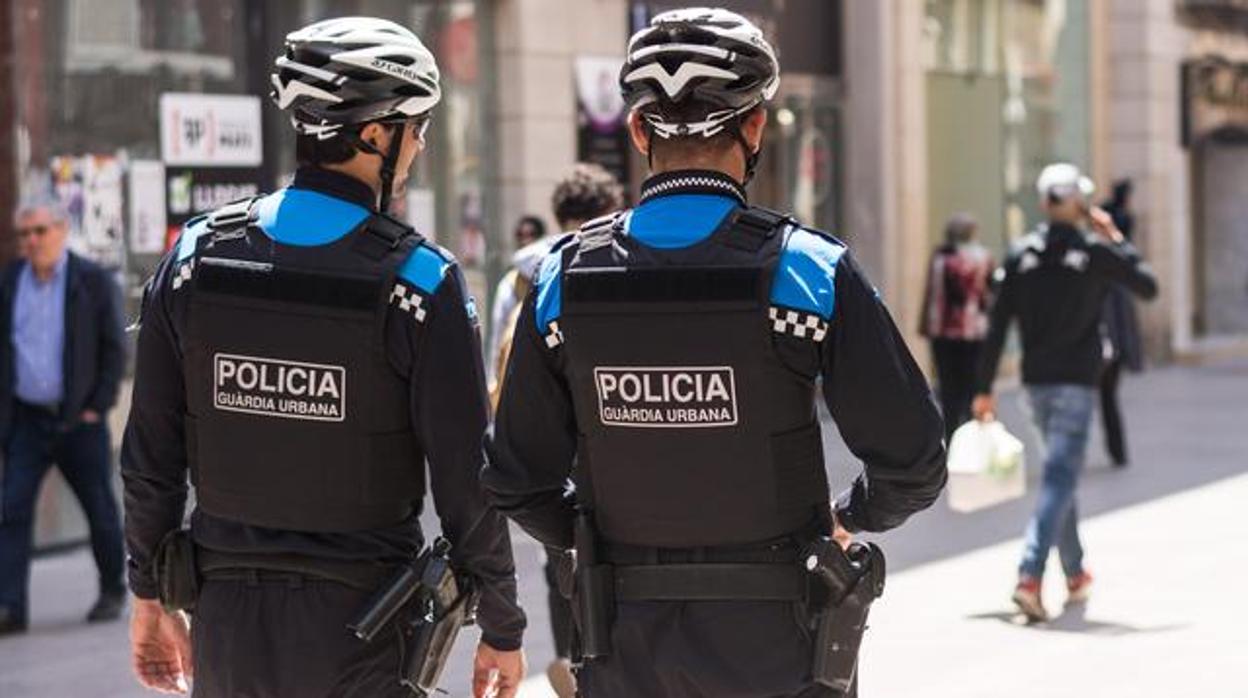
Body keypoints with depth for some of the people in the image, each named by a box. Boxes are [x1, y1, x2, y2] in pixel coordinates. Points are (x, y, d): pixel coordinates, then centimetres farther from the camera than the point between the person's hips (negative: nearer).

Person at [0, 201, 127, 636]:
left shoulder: (94, 282, -3)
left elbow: (115, 350, -2)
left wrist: (98, 407, -8)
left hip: (79, 420, -2)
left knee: (100, 510, 8)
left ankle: (113, 591, 26)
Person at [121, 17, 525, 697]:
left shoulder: (195, 258, -2)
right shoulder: (420, 282, -12)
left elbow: (149, 459, 3)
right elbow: (465, 483, -10)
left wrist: (149, 596, 15)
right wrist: (503, 630, 1)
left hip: (226, 627, 3)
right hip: (358, 635, -3)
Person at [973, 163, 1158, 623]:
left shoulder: (1021, 255, 2)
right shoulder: (1096, 252, -7)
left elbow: (998, 326, 1)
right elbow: (1148, 288, 6)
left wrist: (984, 388, 5)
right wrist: (1116, 239, 12)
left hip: (1036, 381, 5)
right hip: (1076, 379, -5)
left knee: (1060, 471, 20)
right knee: (1060, 477, -9)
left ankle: (1075, 575, 30)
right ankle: (1030, 575, -25)